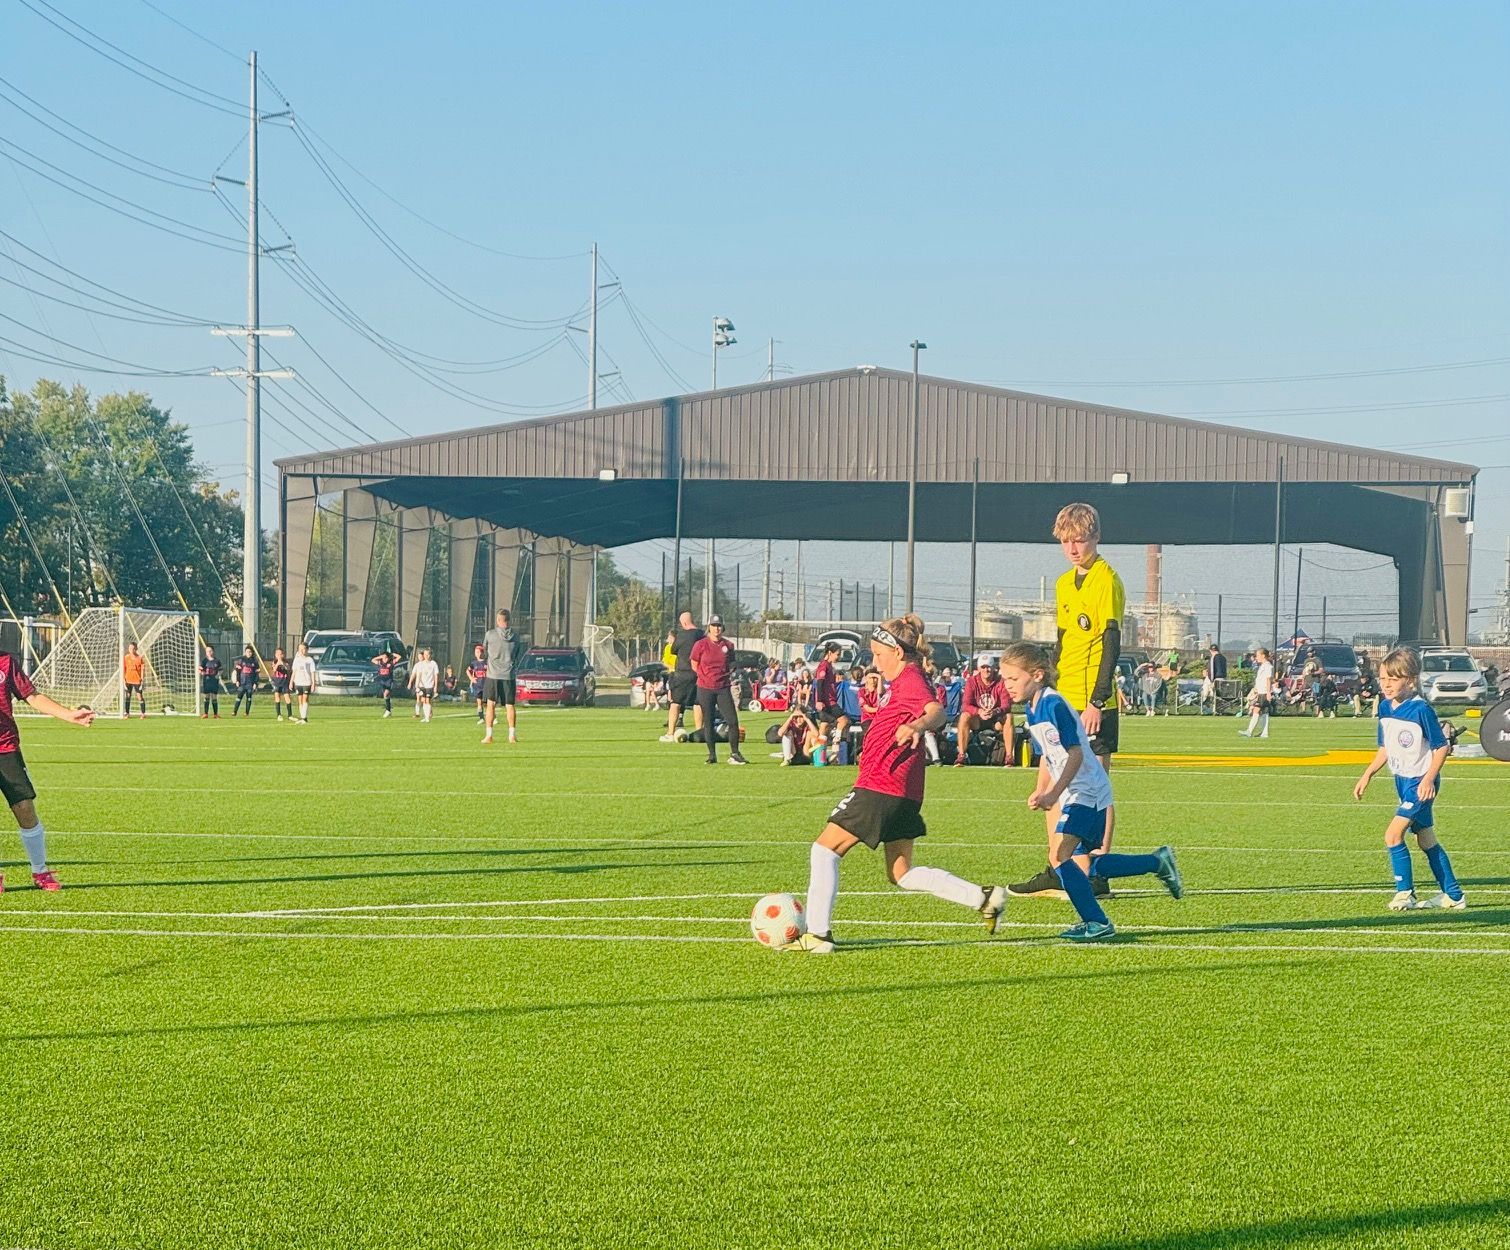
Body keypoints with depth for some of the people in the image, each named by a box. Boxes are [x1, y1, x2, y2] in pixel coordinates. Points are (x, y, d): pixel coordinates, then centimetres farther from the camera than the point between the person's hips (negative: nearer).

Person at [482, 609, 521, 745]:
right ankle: (512, 735, 7)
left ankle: (489, 735, 0)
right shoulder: (515, 636, 2)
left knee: (491, 704, 3)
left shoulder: (490, 634, -6)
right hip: (509, 675, 2)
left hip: (493, 674, -2)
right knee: (510, 705, 8)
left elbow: (484, 651, 8)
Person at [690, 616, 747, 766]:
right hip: (705, 689, -2)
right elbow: (694, 665, 4)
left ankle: (734, 754, 1)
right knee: (708, 722, 3)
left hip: (723, 688, 2)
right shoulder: (701, 645, -3)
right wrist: (706, 677, -1)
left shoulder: (728, 645, 6)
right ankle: (712, 754, 12)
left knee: (733, 721, -6)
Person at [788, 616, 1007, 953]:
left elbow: (936, 711, -33)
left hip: (880, 787, -10)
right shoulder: (903, 682, 18)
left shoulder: (910, 680, -13)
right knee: (902, 873, 15)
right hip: (904, 795, 10)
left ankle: (817, 934, -4)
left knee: (825, 850, -2)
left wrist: (917, 726, -53)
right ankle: (984, 898, 9)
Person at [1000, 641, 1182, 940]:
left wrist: (1054, 794, -28)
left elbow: (1075, 754, -23)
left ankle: (1097, 923, -14)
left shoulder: (1054, 705, -19)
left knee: (1059, 856, -17)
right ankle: (1158, 862, 30)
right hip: (1076, 794, 10)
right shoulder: (1033, 709, 10)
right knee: (1093, 864, 16)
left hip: (1086, 791, -10)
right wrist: (1040, 792, 7)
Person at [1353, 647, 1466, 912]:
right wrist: (1367, 775, 11)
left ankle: (1405, 893, -6)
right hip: (1402, 781, 8)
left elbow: (1442, 747, -15)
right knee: (1426, 841, 13)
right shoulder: (1385, 708, 4)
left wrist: (1428, 779, -23)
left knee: (1393, 834, -15)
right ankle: (1453, 895, 20)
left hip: (1421, 783, -8)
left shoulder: (1421, 709, -19)